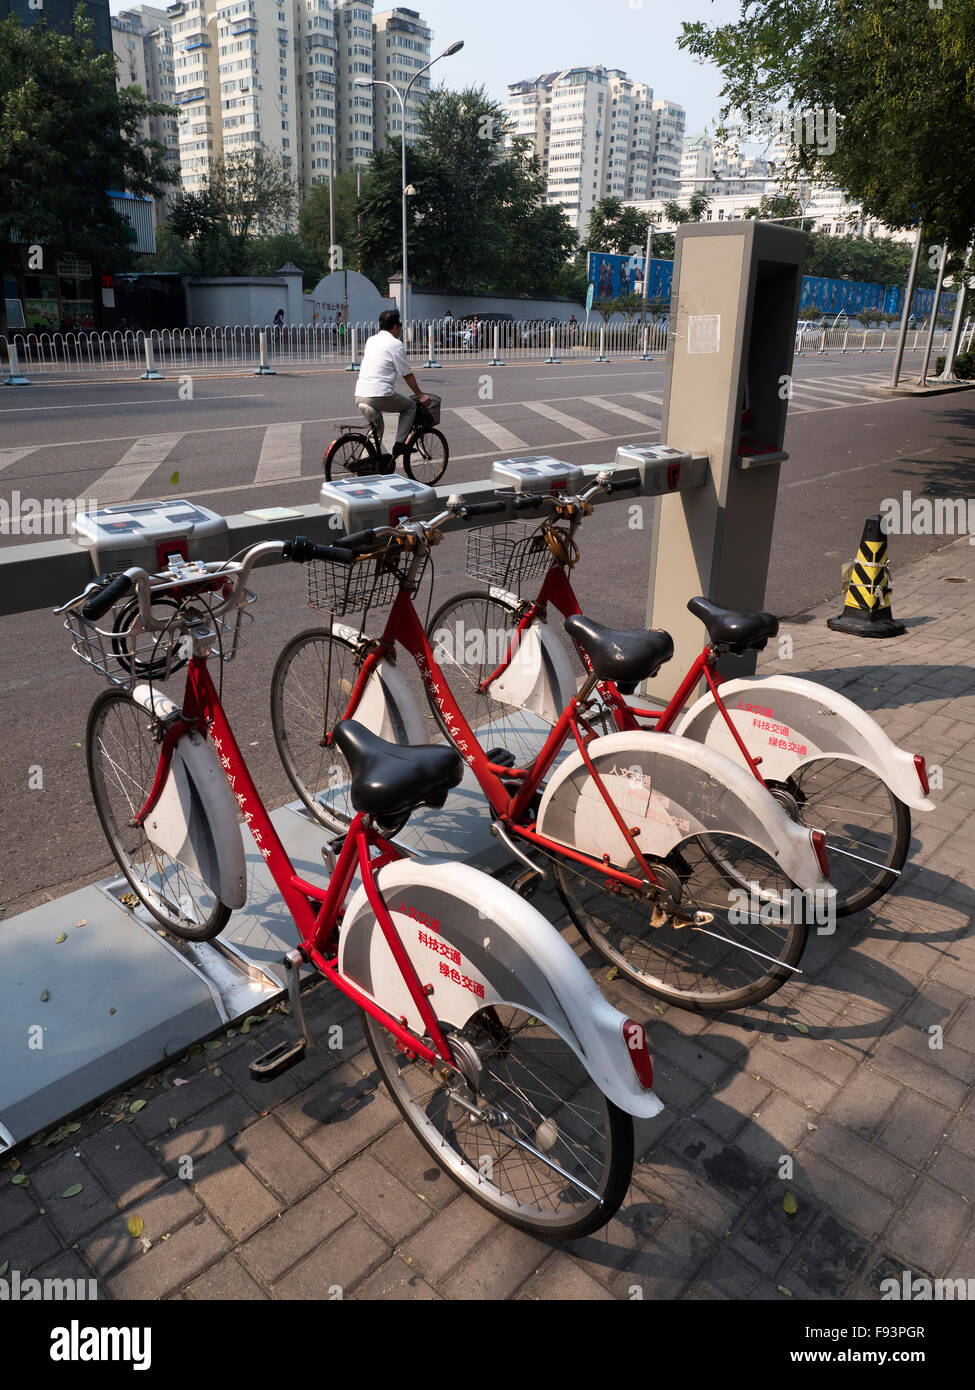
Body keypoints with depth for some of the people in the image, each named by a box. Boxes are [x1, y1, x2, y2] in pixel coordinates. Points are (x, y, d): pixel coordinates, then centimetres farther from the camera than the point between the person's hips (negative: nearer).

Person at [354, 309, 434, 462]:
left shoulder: (371, 340, 19)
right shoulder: (396, 344, -3)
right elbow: (407, 375, -1)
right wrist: (420, 396, 10)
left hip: (360, 396, 7)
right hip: (380, 395, -7)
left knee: (376, 427, 26)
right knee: (410, 408, 16)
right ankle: (399, 444, 5)